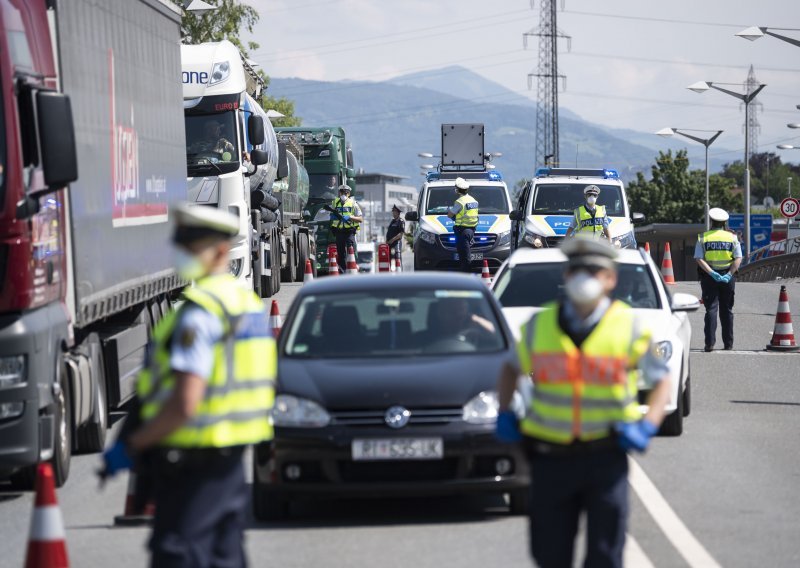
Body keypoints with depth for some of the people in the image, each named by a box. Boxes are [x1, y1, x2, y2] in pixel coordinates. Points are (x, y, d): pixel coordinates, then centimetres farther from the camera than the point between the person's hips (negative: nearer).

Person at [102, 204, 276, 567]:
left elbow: (185, 403, -24)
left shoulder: (200, 312, -18)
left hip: (192, 468, -10)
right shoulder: (248, 302, 13)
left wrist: (131, 445, -14)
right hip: (231, 463, 10)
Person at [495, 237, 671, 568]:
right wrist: (504, 414, 6)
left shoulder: (629, 328, -1)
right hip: (551, 457, 2)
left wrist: (647, 426, -8)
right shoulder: (539, 327, 4)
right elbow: (512, 368, 21)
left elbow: (662, 379, 8)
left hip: (605, 457, -2)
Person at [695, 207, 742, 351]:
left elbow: (699, 259, -10)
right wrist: (729, 274, -11)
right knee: (727, 310, 10)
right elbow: (738, 259, -7)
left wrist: (712, 273, -15)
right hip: (727, 276, 1)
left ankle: (709, 343, -10)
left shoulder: (703, 238, 0)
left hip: (709, 276, -1)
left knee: (711, 309, -1)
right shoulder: (732, 237, 2)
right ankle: (728, 343, 13)